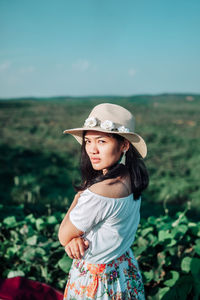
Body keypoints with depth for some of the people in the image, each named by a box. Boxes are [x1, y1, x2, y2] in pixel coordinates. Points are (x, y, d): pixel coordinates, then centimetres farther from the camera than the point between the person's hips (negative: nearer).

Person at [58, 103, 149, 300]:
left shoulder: (100, 192, -34)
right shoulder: (130, 179, -8)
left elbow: (63, 236, -18)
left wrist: (80, 194, -9)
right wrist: (75, 236, -18)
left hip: (96, 280, -7)